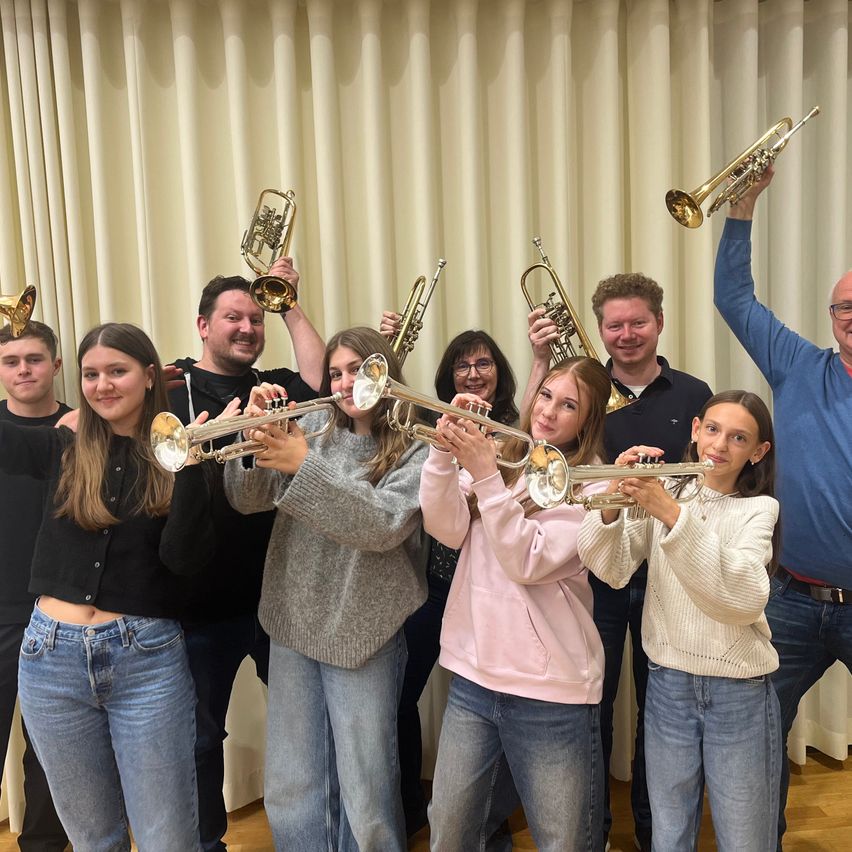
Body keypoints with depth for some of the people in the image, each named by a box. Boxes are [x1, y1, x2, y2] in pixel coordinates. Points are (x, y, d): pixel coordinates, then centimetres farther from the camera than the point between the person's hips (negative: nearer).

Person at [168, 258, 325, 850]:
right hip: (204, 602, -2)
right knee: (202, 735, 17)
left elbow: (323, 380, -13)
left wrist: (290, 305, -7)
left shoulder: (275, 386, 6)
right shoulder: (173, 388, -3)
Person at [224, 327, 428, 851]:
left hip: (364, 635, -4)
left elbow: (383, 525, -22)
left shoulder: (418, 448, -7)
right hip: (293, 628, 4)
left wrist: (305, 464, -27)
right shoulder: (312, 428, 4)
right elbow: (247, 499, -3)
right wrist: (257, 435, -20)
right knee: (290, 791, 16)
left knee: (367, 798, 6)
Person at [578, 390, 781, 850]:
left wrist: (674, 516, -30)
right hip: (668, 686, 2)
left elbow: (746, 600, -22)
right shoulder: (662, 491, 2)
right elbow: (612, 570, -11)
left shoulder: (758, 508, -3)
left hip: (740, 693, -1)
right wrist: (613, 500, -28)